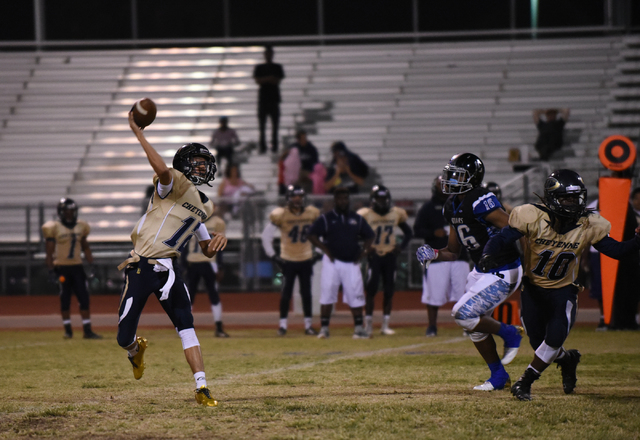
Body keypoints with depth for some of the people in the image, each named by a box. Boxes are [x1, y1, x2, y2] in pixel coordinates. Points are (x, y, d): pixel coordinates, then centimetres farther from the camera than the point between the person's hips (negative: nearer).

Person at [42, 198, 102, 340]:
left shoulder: (81, 227, 8)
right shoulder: (54, 228, -6)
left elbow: (85, 248, 17)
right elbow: (49, 251, -5)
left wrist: (91, 265, 10)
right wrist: (51, 270, -12)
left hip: (77, 267, 4)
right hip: (62, 268, -4)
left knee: (84, 299, -2)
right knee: (65, 300, 3)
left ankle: (87, 330, 0)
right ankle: (68, 330, 14)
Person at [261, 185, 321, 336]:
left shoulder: (312, 214, -2)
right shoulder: (281, 215, -11)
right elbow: (266, 235, -4)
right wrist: (272, 255, -5)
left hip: (306, 260, 3)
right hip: (288, 261, -3)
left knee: (306, 293, 6)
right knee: (286, 293, -2)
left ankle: (308, 325, 13)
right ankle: (282, 325, 6)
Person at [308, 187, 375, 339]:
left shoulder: (357, 219, 10)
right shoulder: (325, 219, 0)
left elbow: (370, 235, 17)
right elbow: (312, 235, -3)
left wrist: (363, 251, 3)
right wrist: (325, 249, -11)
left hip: (352, 263, 3)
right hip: (332, 263, -3)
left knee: (355, 295, 1)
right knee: (327, 295, -5)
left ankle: (359, 328, 5)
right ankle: (324, 328, 0)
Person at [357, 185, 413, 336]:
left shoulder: (396, 214, 5)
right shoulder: (366, 215, -6)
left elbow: (408, 232, 17)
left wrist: (401, 247, 3)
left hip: (390, 256, 3)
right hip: (374, 256, -3)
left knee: (389, 292, 3)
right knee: (371, 290, -6)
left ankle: (385, 326, 11)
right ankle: (368, 325, 0)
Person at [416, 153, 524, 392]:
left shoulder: (480, 202, -23)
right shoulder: (452, 207, 6)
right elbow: (453, 252, 14)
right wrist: (433, 254, -6)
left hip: (502, 273, -10)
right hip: (482, 271, 10)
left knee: (463, 314, -13)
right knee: (475, 325, 13)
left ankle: (511, 334, 8)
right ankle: (499, 376, 26)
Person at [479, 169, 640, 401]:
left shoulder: (588, 226, -16)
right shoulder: (533, 217, -23)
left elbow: (615, 250, -7)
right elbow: (502, 238, -21)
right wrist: (488, 255, -41)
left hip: (563, 290, 0)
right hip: (532, 288, 0)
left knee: (554, 338, -17)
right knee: (538, 342, 6)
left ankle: (526, 380, 3)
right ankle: (567, 359, 40)